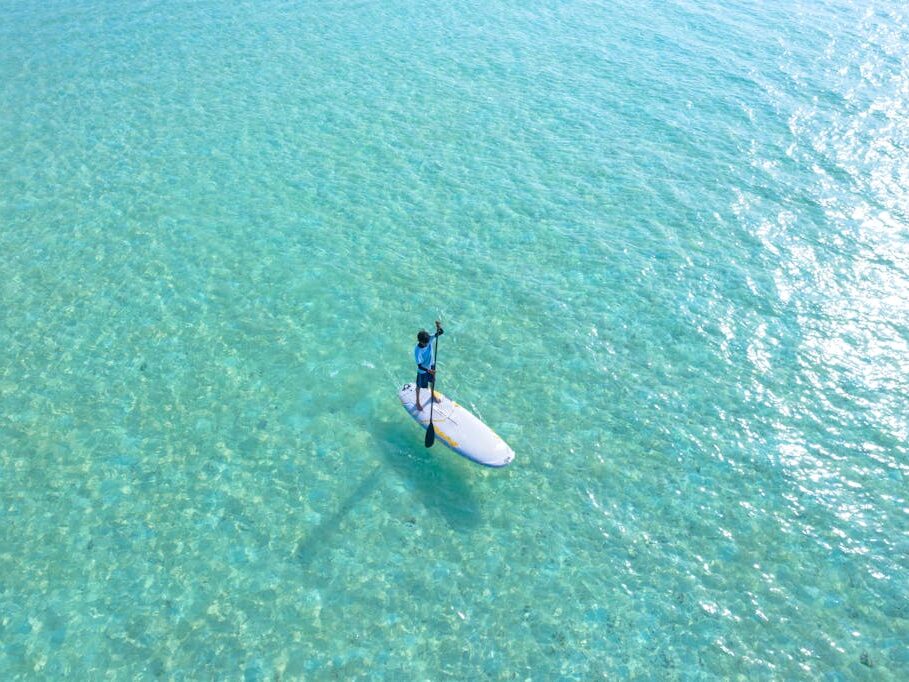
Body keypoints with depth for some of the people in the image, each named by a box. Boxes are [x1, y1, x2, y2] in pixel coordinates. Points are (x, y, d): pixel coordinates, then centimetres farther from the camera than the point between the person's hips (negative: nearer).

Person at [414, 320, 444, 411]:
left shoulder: (429, 339, -25)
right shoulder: (417, 350, -36)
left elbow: (441, 332, -24)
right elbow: (419, 366, -31)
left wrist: (439, 327, -45)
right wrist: (428, 370, -45)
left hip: (431, 365, 5)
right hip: (422, 370, -5)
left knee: (433, 380, 29)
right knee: (419, 386, 19)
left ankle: (432, 394, 59)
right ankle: (417, 402, 44)